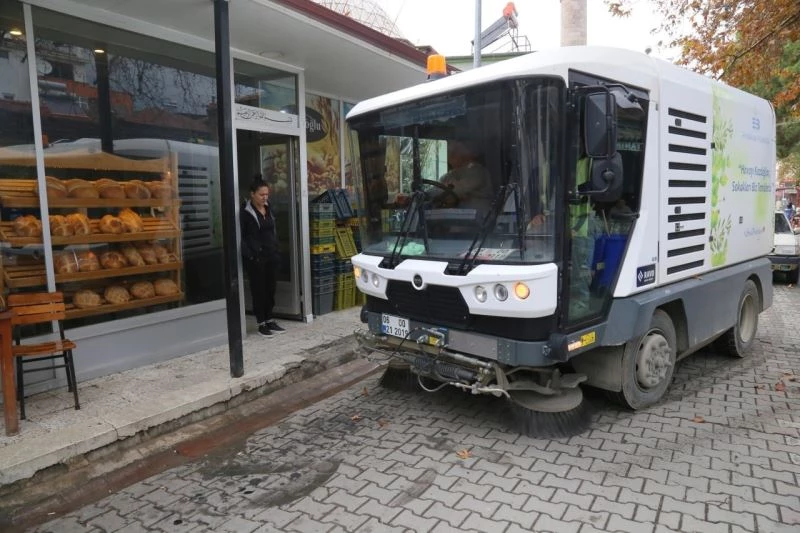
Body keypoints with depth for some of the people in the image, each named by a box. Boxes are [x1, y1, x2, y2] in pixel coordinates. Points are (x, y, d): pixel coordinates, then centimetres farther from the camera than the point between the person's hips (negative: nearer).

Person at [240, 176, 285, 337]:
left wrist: (276, 250, 9)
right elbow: (241, 238, -9)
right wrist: (249, 256, -16)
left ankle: (270, 320, 24)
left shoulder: (269, 210, 10)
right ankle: (261, 323, 13)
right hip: (255, 259, -6)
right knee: (259, 290, 3)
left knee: (271, 289, 11)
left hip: (271, 257, 6)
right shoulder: (246, 213, -9)